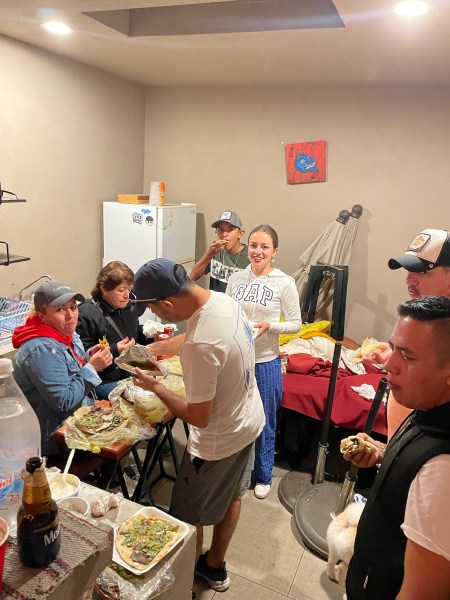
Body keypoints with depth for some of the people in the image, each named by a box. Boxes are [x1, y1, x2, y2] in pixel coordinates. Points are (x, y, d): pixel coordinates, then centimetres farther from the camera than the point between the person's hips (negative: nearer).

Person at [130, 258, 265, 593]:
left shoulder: (201, 345, -38)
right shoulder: (224, 300, -11)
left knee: (187, 517, 18)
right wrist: (150, 349, 9)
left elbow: (198, 417, -25)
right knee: (231, 497, 28)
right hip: (250, 422, 9)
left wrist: (155, 387, -13)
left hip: (220, 441, -9)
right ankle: (214, 567, 53)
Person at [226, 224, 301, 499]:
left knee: (264, 423, 13)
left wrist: (269, 325, -22)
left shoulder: (285, 283, -9)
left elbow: (296, 324, -6)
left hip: (265, 362, -3)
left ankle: (263, 476, 36)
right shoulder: (236, 279, 1)